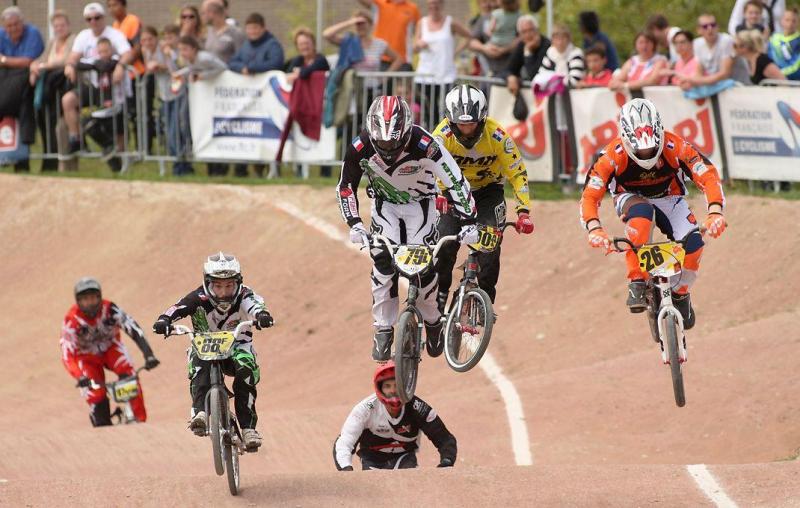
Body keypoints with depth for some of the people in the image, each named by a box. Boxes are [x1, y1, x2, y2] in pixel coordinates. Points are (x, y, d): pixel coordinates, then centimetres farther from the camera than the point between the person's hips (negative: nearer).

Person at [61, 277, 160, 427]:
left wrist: (149, 355, -43)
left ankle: (140, 419, -21)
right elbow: (67, 355, -32)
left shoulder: (109, 309, -27)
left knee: (128, 374, -27)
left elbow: (134, 330, -30)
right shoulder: (72, 320, -29)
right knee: (96, 394, -19)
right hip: (87, 357, -1)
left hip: (110, 348, 1)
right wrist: (79, 377, -48)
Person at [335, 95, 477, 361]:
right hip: (385, 205, 2)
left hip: (420, 203, -2)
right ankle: (383, 331, -6)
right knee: (383, 263, -16)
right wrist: (354, 224, -23)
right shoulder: (360, 148, -27)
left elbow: (456, 181, -30)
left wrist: (468, 221, -36)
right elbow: (345, 186, -12)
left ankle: (433, 322, 13)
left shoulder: (424, 145, -35)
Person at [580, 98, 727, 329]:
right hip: (631, 198, -2)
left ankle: (680, 294, 4)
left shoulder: (674, 146, -30)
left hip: (668, 199, 2)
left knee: (693, 242, -25)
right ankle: (637, 284, -33)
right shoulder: (613, 155, -31)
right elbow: (590, 196, -30)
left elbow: (708, 175, -29)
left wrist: (715, 213, -45)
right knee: (641, 213, -40)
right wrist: (594, 229, -49)